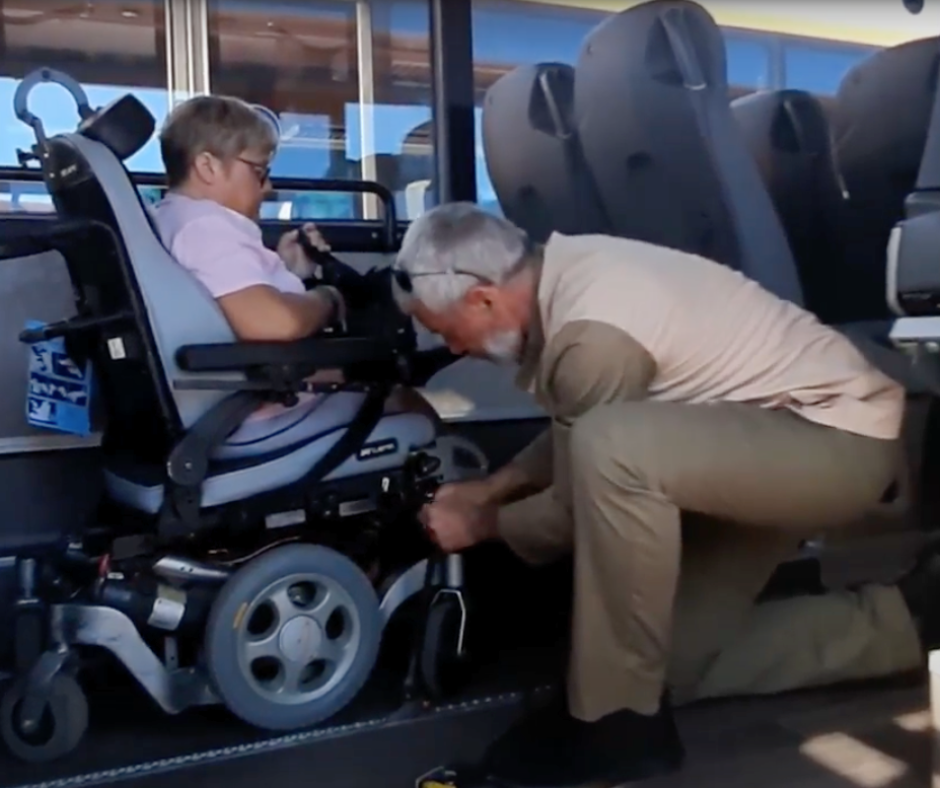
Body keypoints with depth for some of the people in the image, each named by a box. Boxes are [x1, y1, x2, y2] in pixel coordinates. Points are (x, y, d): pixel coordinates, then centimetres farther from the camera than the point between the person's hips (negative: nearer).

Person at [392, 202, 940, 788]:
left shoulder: (595, 334, -29)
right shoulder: (567, 272, -1)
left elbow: (581, 503, -15)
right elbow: (574, 433, 15)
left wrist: (482, 524, 0)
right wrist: (489, 488, 11)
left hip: (839, 436, -10)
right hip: (775, 439, 10)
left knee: (610, 451, -36)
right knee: (679, 664, 10)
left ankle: (617, 719, -17)